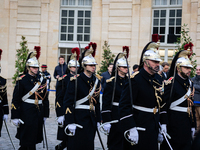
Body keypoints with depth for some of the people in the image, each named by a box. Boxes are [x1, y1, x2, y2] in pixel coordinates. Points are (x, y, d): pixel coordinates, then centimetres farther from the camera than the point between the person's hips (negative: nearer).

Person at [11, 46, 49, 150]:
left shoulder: (42, 79, 8)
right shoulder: (22, 80, -6)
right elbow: (15, 100, -7)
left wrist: (45, 114, 12)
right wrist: (15, 117, -10)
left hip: (39, 112, 5)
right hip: (26, 113, -5)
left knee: (35, 138, 12)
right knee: (28, 141, -1)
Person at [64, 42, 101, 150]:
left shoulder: (96, 80, 11)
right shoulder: (75, 80, -9)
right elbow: (69, 102, -13)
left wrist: (98, 120, 14)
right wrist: (70, 122, -18)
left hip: (91, 119, 6)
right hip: (78, 117, -6)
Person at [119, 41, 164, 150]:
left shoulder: (158, 79, 9)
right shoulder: (135, 79, -15)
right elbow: (124, 105, -19)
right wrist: (130, 129, -24)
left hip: (154, 128, 8)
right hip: (139, 128, -7)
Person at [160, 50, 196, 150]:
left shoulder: (189, 83, 11)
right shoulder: (170, 83, -11)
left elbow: (191, 105, 15)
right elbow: (165, 105, -14)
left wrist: (193, 125, 15)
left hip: (187, 124, 7)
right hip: (174, 125, -7)